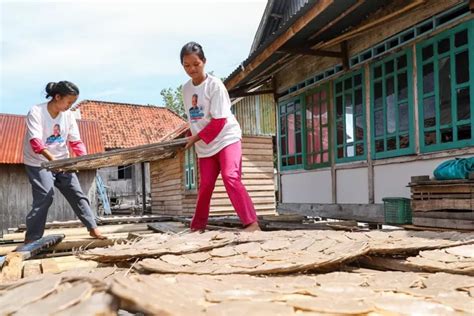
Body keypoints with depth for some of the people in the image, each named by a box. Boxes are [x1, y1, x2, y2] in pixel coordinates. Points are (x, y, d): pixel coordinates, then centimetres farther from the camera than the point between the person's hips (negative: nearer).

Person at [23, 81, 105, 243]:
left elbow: (76, 141, -3)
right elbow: (36, 141, -30)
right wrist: (52, 159, -46)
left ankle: (93, 228, 12)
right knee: (44, 197, -15)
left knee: (77, 194, 3)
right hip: (39, 163, -5)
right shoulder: (36, 112, -19)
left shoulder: (68, 115, -4)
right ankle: (31, 240, -4)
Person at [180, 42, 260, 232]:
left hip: (227, 138, -6)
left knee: (230, 177, -22)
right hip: (204, 146, 6)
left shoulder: (215, 85, -14)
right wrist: (195, 140, 7)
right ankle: (198, 225, 24)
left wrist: (196, 137, -13)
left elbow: (219, 121, -17)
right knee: (205, 185, 8)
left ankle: (252, 223, -23)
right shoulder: (186, 88, 6)